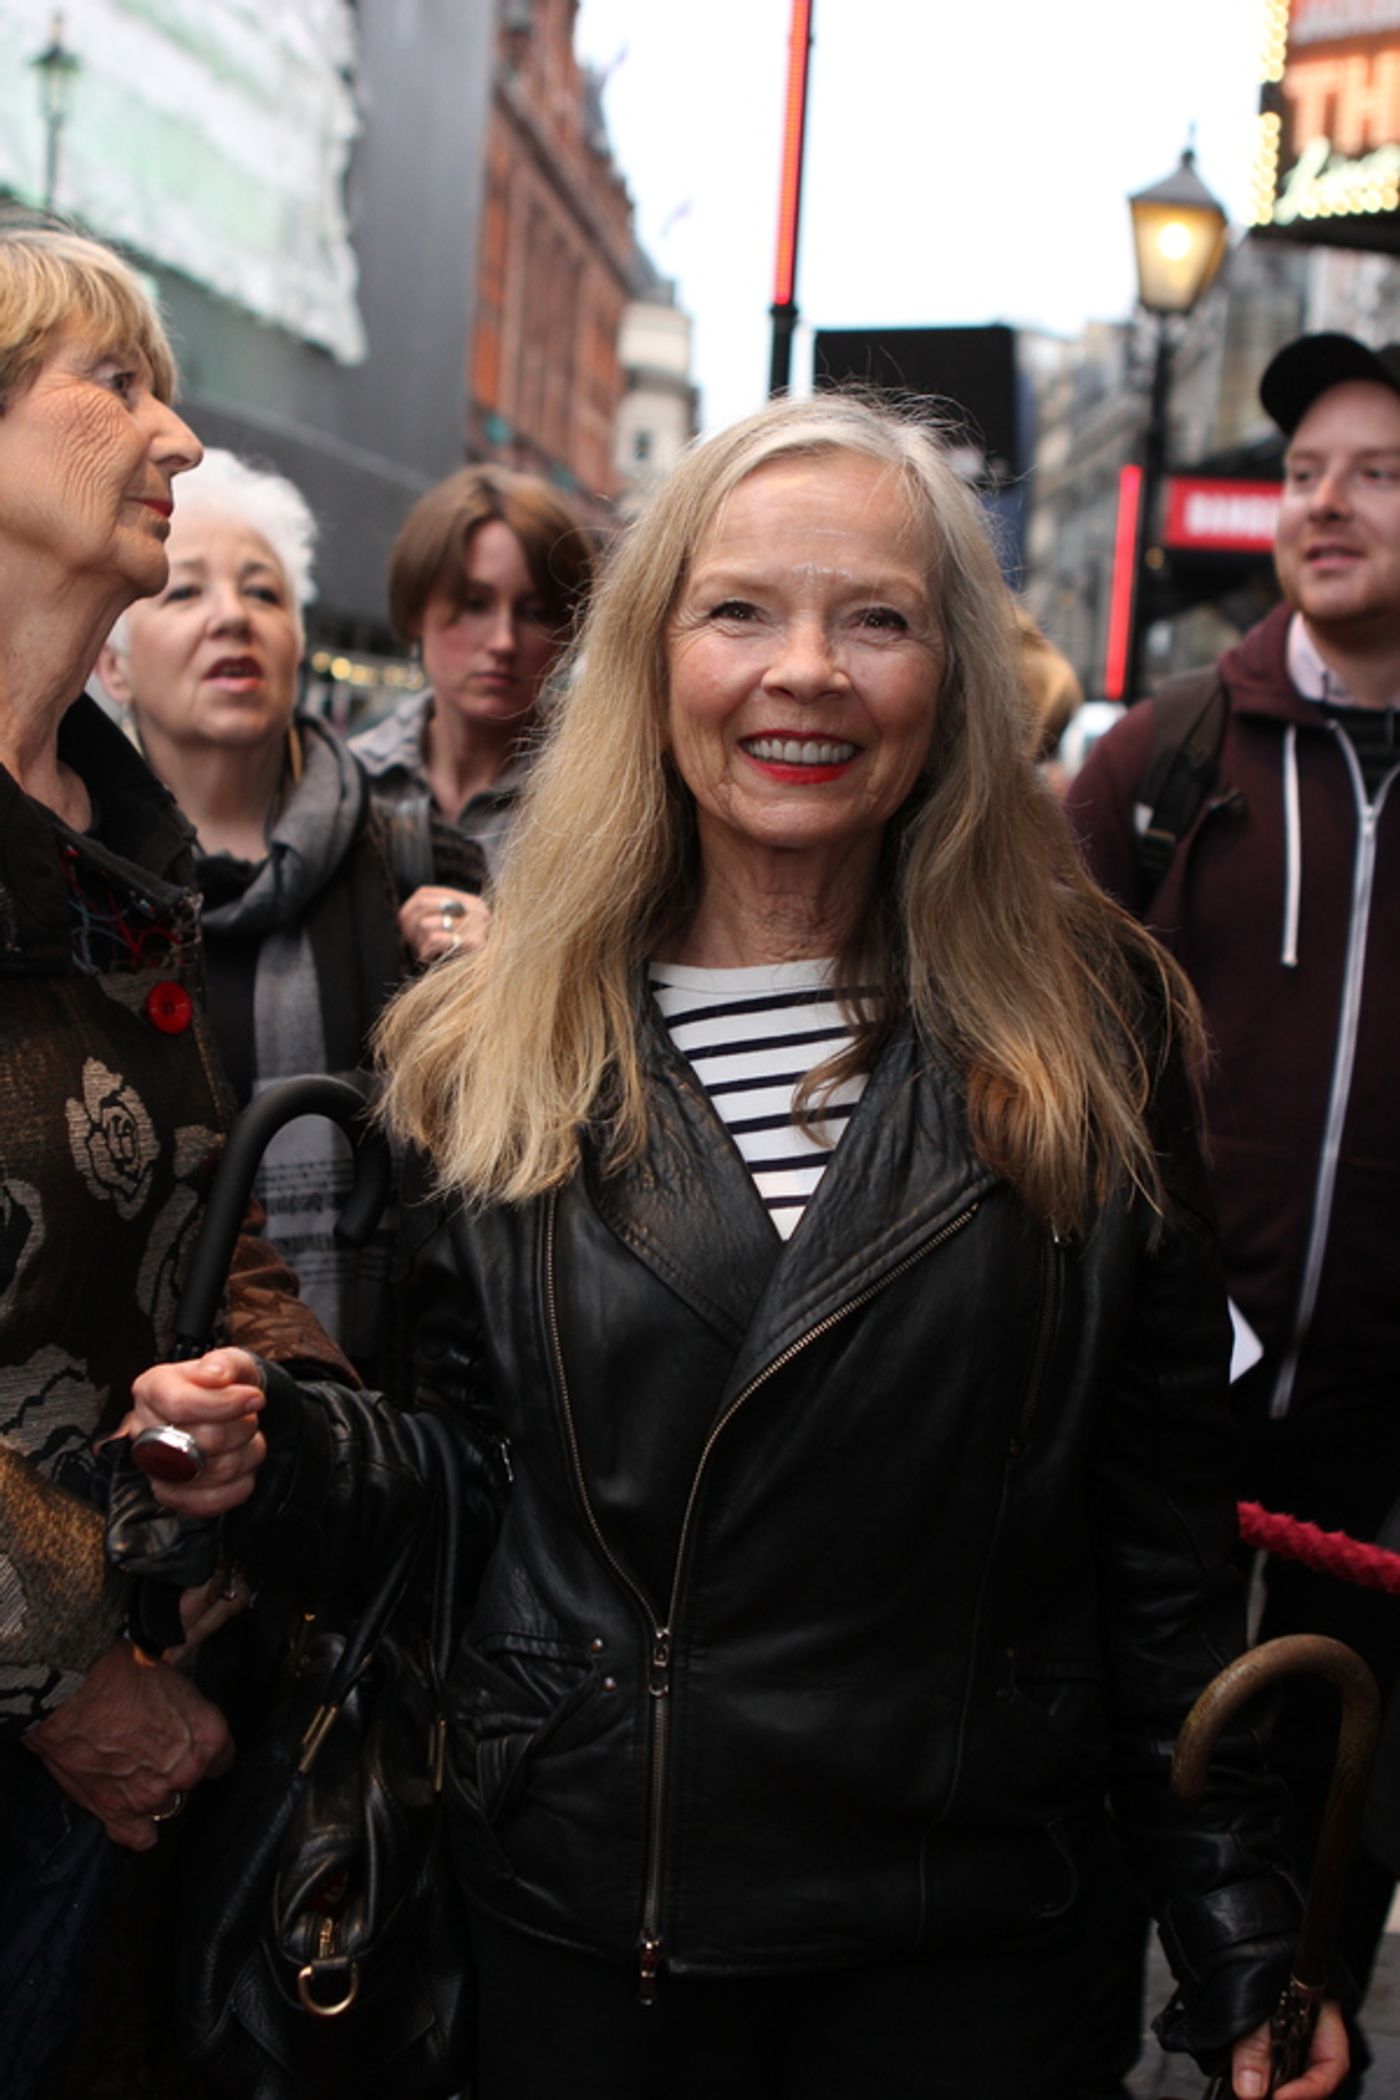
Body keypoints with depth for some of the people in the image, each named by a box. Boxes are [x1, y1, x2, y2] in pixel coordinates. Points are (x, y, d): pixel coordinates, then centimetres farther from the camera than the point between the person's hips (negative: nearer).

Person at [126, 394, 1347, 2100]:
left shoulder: (1089, 1036, -4)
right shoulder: (500, 1057, -2)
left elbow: (1164, 1527, -2)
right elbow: (472, 1463, 5)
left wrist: (1244, 1952, 1)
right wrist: (282, 1456, -15)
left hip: (961, 1947, 0)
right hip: (572, 1923, 1)